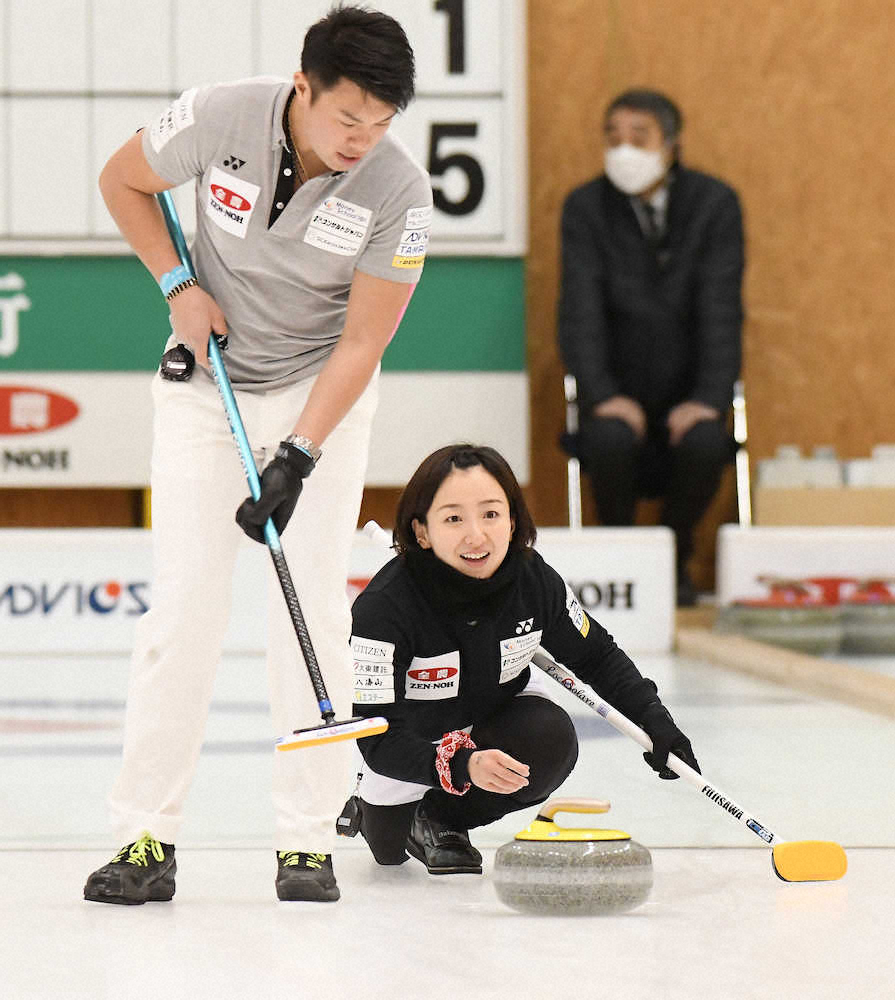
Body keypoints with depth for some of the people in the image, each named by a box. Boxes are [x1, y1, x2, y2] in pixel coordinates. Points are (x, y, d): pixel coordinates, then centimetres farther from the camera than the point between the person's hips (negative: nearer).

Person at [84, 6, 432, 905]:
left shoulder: (398, 190, -22)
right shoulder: (220, 118, -21)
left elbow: (361, 343, -17)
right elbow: (123, 181, -1)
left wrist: (298, 457, -24)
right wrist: (177, 285, -10)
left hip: (323, 392, 0)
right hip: (207, 383, 1)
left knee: (313, 607, -8)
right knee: (183, 603, -7)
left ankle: (306, 842, -1)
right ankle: (147, 836, -4)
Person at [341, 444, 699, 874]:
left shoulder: (535, 581, -23)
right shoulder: (383, 607, -37)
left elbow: (596, 657, -3)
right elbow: (379, 738, -38)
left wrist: (655, 721, -14)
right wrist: (460, 765, -54)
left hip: (500, 715, 2)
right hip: (411, 738, -2)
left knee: (551, 743, -27)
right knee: (388, 849, 0)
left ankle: (441, 818, -2)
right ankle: (368, 804, 38)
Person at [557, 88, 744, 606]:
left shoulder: (715, 203, -3)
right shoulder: (586, 207, -1)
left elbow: (722, 309, -9)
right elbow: (580, 310, -9)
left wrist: (708, 399, -22)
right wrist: (603, 394, -24)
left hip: (688, 394, 0)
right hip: (620, 393, 0)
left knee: (705, 444, -32)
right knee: (610, 439, -33)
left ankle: (676, 558, -2)